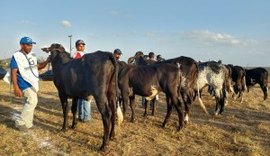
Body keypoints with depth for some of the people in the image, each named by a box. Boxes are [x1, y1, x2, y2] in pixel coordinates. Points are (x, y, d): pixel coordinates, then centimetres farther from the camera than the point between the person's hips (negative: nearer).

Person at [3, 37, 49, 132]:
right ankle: (20, 123, -6)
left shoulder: (32, 55, 9)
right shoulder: (16, 56, -11)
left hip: (33, 83, 8)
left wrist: (47, 61, 1)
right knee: (32, 101, -19)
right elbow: (13, 72, -15)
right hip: (25, 84, -8)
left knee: (30, 102, 14)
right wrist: (16, 88, -23)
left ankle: (27, 123, 28)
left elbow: (38, 67, 20)